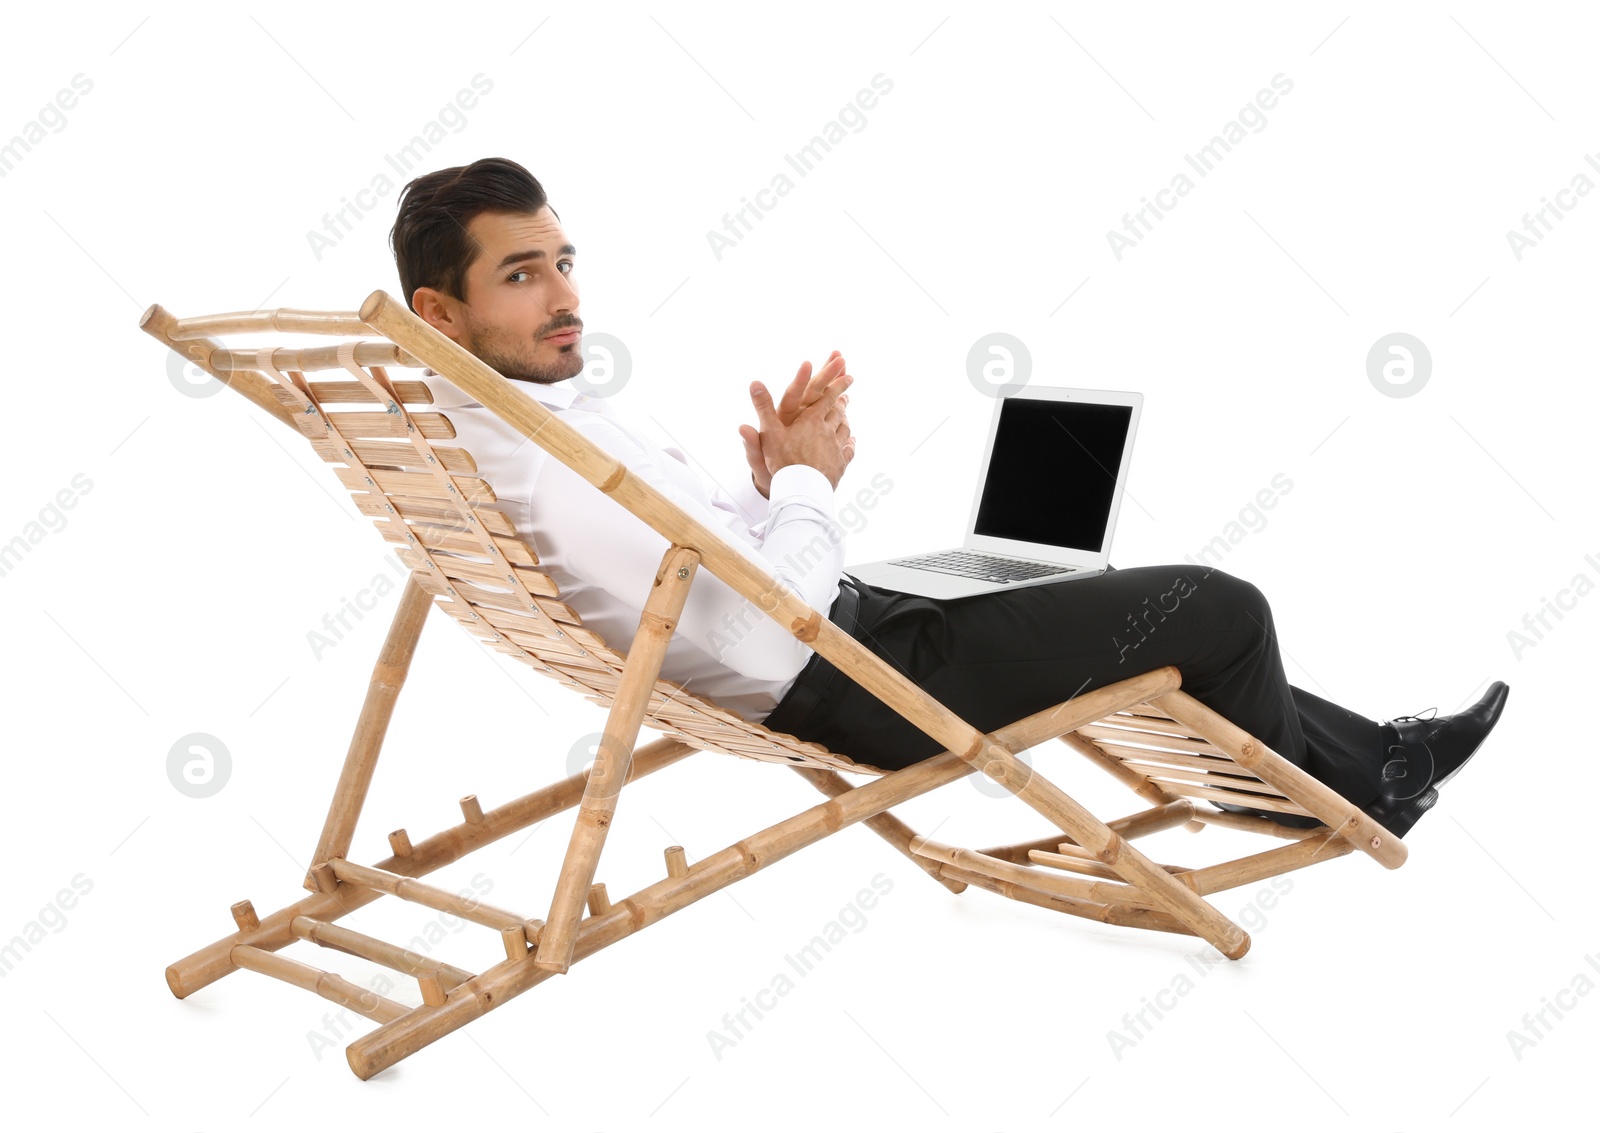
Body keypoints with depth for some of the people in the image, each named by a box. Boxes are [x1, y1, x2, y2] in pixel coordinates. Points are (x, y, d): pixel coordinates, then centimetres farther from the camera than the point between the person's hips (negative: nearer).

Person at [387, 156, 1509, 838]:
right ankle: (1317, 795, 29)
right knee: (1220, 609, -3)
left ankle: (1373, 756, 36)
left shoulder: (484, 425, 5)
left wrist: (772, 474, -4)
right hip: (847, 684, -10)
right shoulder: (555, 476, -29)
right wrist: (805, 483, -12)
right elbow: (761, 639, -27)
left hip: (844, 617, 11)